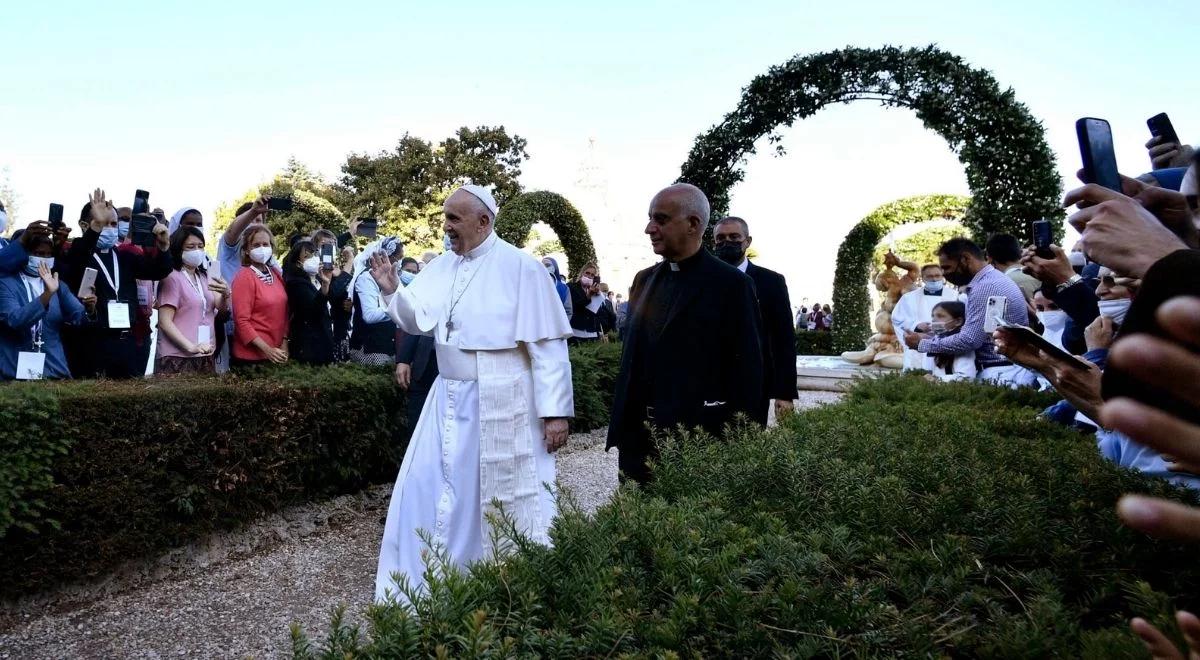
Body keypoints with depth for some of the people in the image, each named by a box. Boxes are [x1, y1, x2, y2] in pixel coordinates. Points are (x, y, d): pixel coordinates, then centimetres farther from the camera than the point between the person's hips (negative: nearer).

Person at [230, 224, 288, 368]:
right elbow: (241, 321, -16)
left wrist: (284, 342, 0)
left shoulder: (276, 274, 7)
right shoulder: (244, 277, -12)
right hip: (251, 355, -6)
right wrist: (267, 350, -19)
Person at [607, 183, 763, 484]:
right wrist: (620, 431, 10)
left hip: (700, 441, -5)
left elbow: (747, 369, -7)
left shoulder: (731, 284, -7)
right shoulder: (644, 279, 12)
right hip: (641, 439, 6)